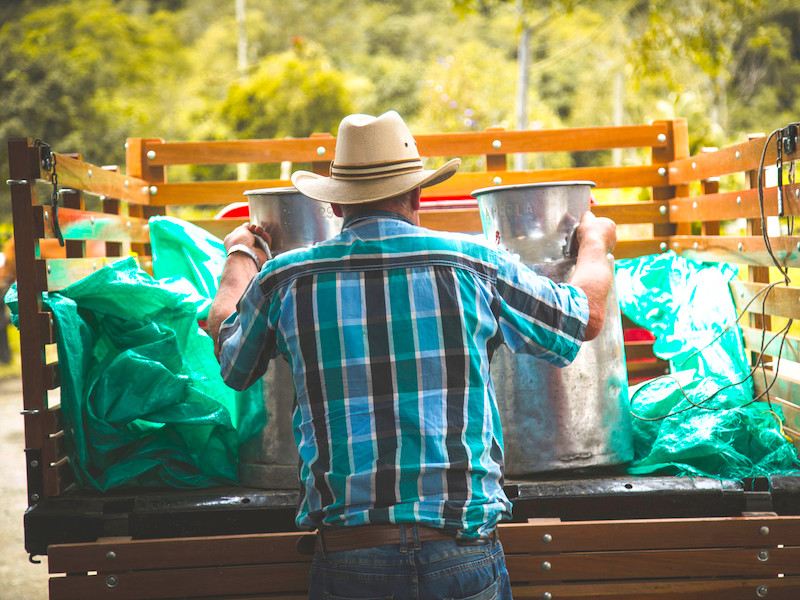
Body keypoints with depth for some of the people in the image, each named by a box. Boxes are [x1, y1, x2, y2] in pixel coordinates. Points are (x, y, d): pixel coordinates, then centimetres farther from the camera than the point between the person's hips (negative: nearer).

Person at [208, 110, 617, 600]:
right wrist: (595, 242, 36)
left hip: (348, 560, 1)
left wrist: (239, 257, 41)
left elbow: (229, 358, 24)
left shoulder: (282, 279, 1)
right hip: (464, 555, 0)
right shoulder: (474, 265, -1)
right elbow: (587, 316, 14)